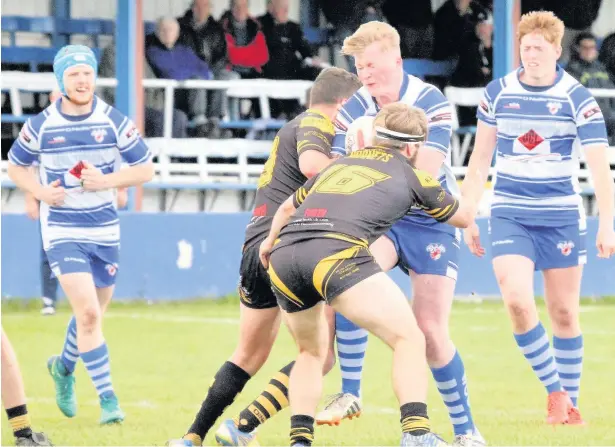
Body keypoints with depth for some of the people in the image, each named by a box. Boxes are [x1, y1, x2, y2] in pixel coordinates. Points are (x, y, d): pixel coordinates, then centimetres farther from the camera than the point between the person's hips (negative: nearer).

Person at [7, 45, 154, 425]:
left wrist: (106, 181, -16)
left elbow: (146, 169, 0)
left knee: (92, 315, 15)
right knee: (88, 313, -16)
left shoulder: (114, 122, -5)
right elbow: (15, 166, 10)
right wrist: (40, 191, -9)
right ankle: (107, 398, -10)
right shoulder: (41, 126, -5)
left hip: (104, 230, 3)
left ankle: (64, 367, 45)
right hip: (62, 232, -3)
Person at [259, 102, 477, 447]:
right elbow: (466, 217, 35)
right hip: (336, 251, -6)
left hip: (283, 255, 6)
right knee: (409, 338, 1)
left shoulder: (339, 165, 33)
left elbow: (287, 208, 46)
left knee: (312, 351, 27)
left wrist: (270, 241, 65)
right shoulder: (411, 176, 20)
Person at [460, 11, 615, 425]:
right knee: (517, 300, -17)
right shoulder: (498, 93, 0)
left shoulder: (578, 99, -7)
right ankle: (555, 390, -3)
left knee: (563, 312, 4)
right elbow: (480, 160, 10)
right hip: (509, 215, 1)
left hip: (562, 216, -1)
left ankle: (570, 402, 17)